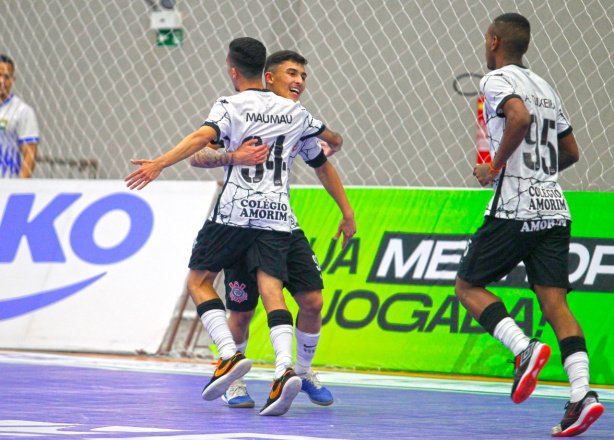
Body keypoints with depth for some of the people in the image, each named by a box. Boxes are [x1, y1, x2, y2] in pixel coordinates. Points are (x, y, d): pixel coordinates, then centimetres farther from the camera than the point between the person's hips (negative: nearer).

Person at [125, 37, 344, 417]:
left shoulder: (231, 106, 1)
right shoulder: (292, 111, 15)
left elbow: (203, 136, -18)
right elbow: (335, 140, 30)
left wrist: (159, 164, -26)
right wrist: (325, 147, 54)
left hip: (235, 211, -3)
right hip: (276, 215, 3)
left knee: (199, 281, 11)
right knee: (272, 291, -4)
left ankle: (230, 354, -6)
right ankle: (285, 368, -27)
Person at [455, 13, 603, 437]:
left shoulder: (497, 80, -2)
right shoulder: (545, 88, 21)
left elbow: (519, 117, -23)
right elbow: (571, 152, 26)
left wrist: (496, 167, -12)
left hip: (514, 210, -7)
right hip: (554, 208, 7)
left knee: (468, 285, 8)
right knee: (555, 300, 0)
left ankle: (524, 348, -15)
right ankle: (583, 393, -17)